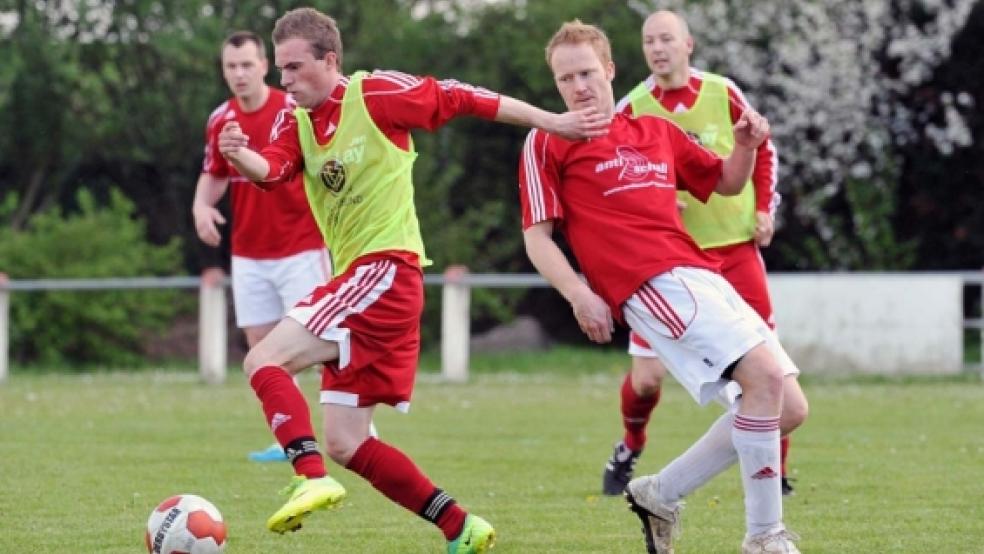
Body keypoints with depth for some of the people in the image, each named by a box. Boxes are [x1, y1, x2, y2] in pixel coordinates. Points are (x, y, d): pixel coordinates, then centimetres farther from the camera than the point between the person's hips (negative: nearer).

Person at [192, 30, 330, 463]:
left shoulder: (295, 112, -12)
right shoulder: (220, 121, 3)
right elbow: (214, 175, 18)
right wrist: (202, 204, -2)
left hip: (299, 248, -5)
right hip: (248, 255, 5)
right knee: (261, 345, 3)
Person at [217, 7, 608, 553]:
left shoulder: (375, 93, -6)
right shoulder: (295, 125, 11)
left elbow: (463, 99, -2)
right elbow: (271, 170, -8)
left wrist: (553, 123, -1)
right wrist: (239, 155, -31)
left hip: (386, 269, -9)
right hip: (355, 280, 9)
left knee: (264, 360, -20)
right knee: (345, 444, 7)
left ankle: (311, 479, -28)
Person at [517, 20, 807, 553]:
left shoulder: (658, 132, 21)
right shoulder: (547, 144, 5)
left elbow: (726, 182, 30)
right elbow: (536, 236, 0)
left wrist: (745, 146, 7)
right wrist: (579, 295, -15)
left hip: (705, 278, 7)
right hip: (652, 284, -7)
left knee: (789, 408, 3)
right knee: (765, 374, -24)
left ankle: (660, 493, 15)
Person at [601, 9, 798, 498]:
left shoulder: (722, 93, -1)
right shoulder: (631, 111, -5)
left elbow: (763, 149, 12)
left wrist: (765, 207, 2)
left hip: (735, 245, 1)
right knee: (646, 375, -5)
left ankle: (775, 470, 10)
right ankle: (629, 449, 26)